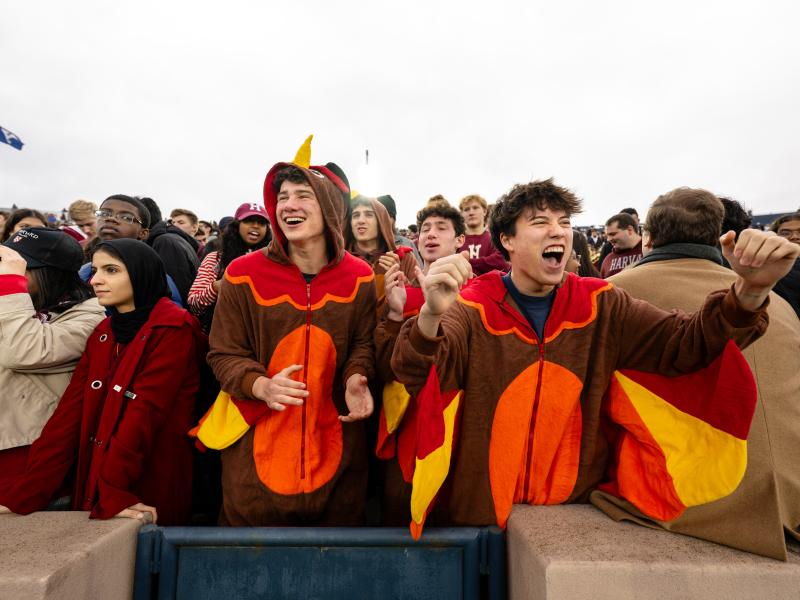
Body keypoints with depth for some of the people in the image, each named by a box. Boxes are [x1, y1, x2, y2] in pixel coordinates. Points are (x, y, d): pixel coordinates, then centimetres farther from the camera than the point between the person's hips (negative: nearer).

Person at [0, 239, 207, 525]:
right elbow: (70, 411, 1)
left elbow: (144, 415, -21)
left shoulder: (173, 329, -16)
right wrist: (25, 495, -4)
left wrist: (111, 496, -21)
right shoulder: (103, 332, 7)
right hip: (93, 489, 6)